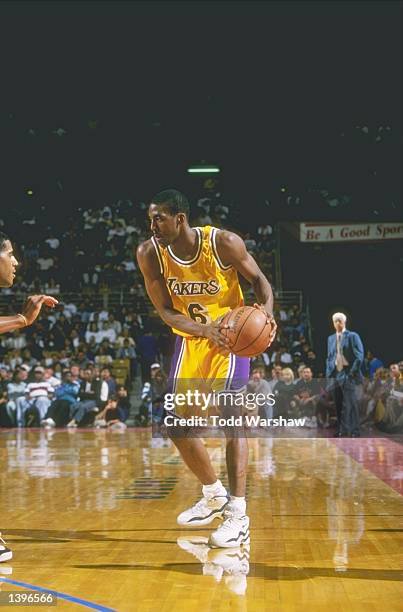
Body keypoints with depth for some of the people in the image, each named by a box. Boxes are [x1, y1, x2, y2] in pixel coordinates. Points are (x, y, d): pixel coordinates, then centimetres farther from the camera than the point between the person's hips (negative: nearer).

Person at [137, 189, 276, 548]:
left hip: (231, 336, -5)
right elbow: (165, 311, -11)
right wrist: (205, 329, -29)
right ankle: (214, 496, 27)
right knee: (178, 425, 6)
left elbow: (259, 279, -8)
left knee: (231, 421, -14)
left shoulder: (224, 243, -22)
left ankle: (238, 515, -10)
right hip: (190, 340, 5)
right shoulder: (150, 254, -13)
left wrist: (267, 310, -29)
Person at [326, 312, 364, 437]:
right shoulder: (331, 338, 16)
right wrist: (329, 373, 9)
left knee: (351, 404, -9)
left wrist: (353, 372, -12)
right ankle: (341, 430, 12)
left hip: (348, 374, -5)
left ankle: (355, 432, -6)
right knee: (338, 405, 6)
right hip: (335, 374, 5)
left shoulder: (352, 336, -1)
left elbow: (359, 356, -6)